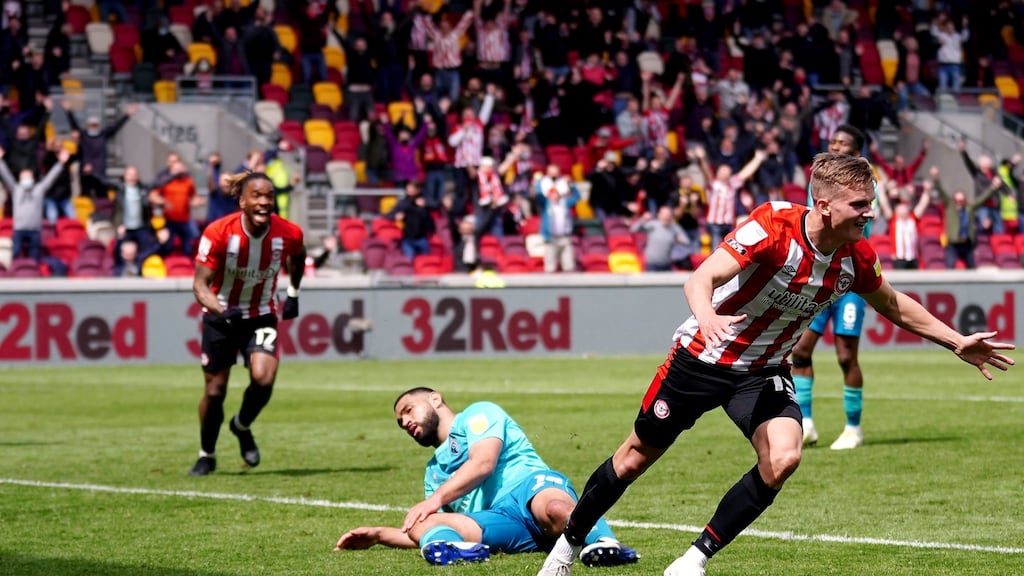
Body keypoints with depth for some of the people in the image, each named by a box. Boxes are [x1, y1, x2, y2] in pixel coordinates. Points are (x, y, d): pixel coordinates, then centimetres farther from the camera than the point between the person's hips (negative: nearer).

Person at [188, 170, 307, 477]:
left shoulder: (289, 234, -17)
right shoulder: (218, 233, -24)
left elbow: (297, 257, 10)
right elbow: (200, 284, -22)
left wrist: (293, 295, 13)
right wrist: (220, 310, -39)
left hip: (261, 316, 1)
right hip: (221, 316, -1)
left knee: (263, 378, -21)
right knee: (215, 389, 2)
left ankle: (242, 427, 12)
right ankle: (207, 455, 27)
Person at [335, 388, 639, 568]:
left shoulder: (478, 413, 18)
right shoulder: (434, 471, 39)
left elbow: (483, 463, -3)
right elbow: (420, 528, 41)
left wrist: (436, 498, -12)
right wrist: (378, 535, 29)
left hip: (529, 483, -5)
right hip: (501, 524, 5)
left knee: (556, 510, -47)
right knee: (423, 527, -27)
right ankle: (452, 548, -56)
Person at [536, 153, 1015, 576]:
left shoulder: (856, 258, -11)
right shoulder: (774, 227, -29)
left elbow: (895, 307, 10)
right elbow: (700, 280, -38)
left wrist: (957, 343, 9)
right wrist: (707, 317, -59)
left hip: (763, 373, 4)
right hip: (702, 359, -4)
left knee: (783, 459, -23)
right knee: (636, 458, 9)